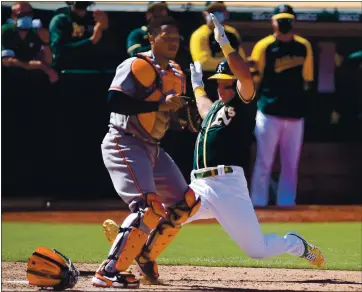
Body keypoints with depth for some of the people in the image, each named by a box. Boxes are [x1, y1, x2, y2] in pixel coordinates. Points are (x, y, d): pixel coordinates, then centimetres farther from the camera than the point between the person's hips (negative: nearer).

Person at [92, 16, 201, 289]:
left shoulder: (177, 74, 13)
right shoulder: (136, 66, -13)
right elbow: (115, 103, -25)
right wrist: (160, 105, -27)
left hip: (153, 149, 9)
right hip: (124, 145, -9)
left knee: (185, 204, 11)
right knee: (150, 207, -23)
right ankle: (109, 272, -24)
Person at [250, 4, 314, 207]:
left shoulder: (304, 47, 6)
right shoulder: (264, 47, -5)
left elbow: (307, 80, 13)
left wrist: (303, 104, 7)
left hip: (295, 114, 4)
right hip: (269, 113, -4)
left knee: (291, 164, 8)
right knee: (264, 163, -1)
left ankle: (286, 204, 14)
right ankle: (258, 204, 3)